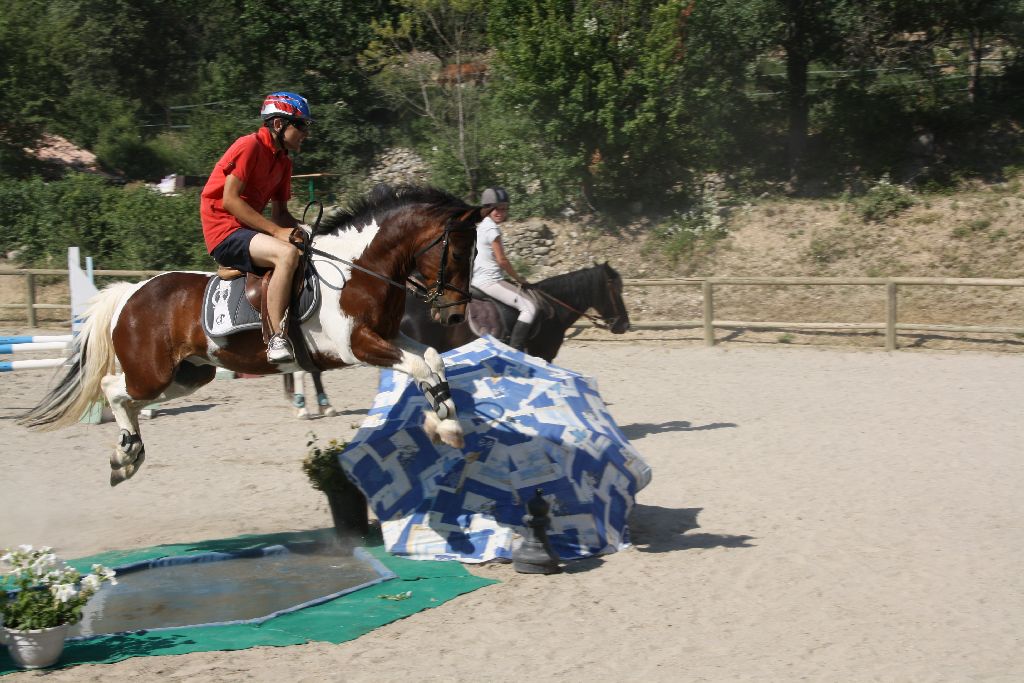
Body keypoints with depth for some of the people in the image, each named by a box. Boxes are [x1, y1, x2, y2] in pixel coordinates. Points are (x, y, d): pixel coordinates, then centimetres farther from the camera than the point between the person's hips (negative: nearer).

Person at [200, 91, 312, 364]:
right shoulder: (250, 146, -11)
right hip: (224, 231, -10)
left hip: (248, 230, 10)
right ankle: (277, 339, -34)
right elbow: (229, 200, -18)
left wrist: (299, 232, -7)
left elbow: (280, 212, 17)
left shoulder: (283, 160, 15)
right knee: (287, 254, -34)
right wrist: (278, 232, -22)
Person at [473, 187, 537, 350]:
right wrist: (519, 279, -2)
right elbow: (502, 260, -15)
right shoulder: (492, 229, -15)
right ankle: (515, 350, -24)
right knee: (529, 307, -16)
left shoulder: (482, 226, 15)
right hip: (490, 281, -11)